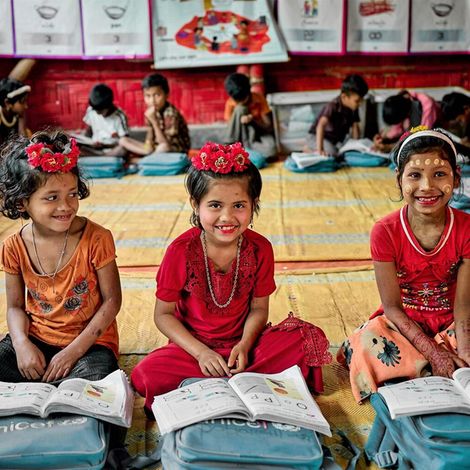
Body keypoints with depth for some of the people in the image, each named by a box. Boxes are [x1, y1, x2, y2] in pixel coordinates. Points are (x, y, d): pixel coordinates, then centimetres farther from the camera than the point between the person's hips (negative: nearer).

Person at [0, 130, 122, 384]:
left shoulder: (96, 239, -16)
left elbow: (111, 300, -10)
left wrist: (75, 350, -16)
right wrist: (22, 344, -16)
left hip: (89, 341, -2)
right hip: (35, 340, 2)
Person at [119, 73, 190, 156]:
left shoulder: (171, 114, -23)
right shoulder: (151, 111, -1)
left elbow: (166, 144, -28)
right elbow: (150, 135, 5)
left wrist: (154, 121, -32)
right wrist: (149, 146, -17)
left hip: (178, 150, -7)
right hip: (157, 148, 7)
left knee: (164, 147, -42)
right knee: (123, 140, -2)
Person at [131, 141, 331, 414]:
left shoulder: (260, 249, -9)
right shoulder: (181, 251, -15)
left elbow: (259, 308, -1)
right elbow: (164, 313, -8)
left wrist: (245, 345, -19)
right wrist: (200, 352, -19)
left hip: (243, 342, 2)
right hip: (194, 345, -2)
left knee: (311, 338, -20)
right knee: (145, 376, -31)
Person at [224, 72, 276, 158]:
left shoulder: (259, 99, -16)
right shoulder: (230, 103, -13)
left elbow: (269, 126, -16)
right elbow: (230, 124, -8)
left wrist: (252, 120, -32)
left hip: (261, 132, -1)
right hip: (243, 135, 1)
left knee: (270, 149, -39)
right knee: (240, 109, -29)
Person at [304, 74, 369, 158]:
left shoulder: (353, 108, -7)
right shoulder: (333, 106, -29)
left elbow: (355, 127, 2)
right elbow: (321, 125, -42)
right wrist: (319, 149, -52)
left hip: (337, 140, 8)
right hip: (317, 137, -8)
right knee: (331, 153, -32)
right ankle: (308, 149, -3)